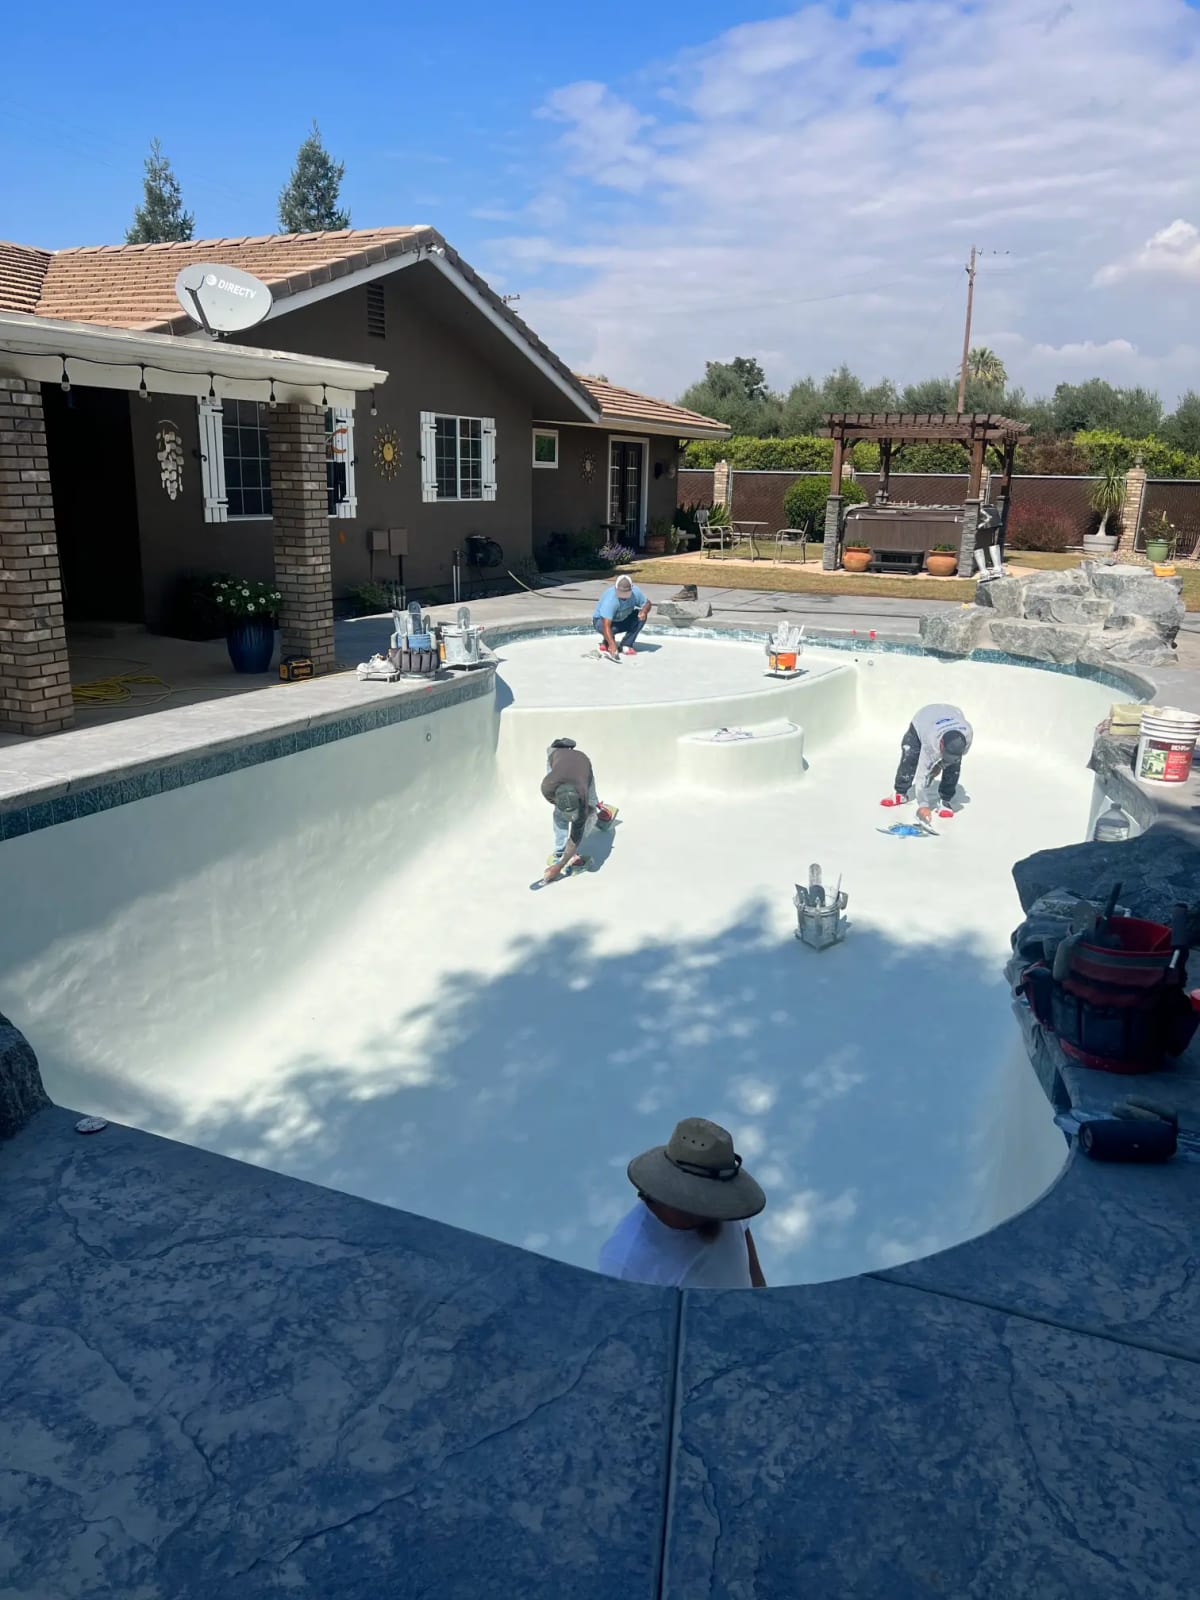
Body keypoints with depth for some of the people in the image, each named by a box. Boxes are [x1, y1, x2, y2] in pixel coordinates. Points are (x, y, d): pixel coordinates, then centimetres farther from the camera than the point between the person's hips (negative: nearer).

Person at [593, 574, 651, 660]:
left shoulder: (635, 591, -21)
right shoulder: (610, 599, -38)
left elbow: (647, 603, -3)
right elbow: (606, 626, -44)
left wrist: (644, 611, -28)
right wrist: (612, 645, -56)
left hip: (622, 620, 5)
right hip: (601, 620, -5)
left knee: (641, 616, -19)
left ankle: (625, 645, -12)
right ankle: (605, 643, -3)